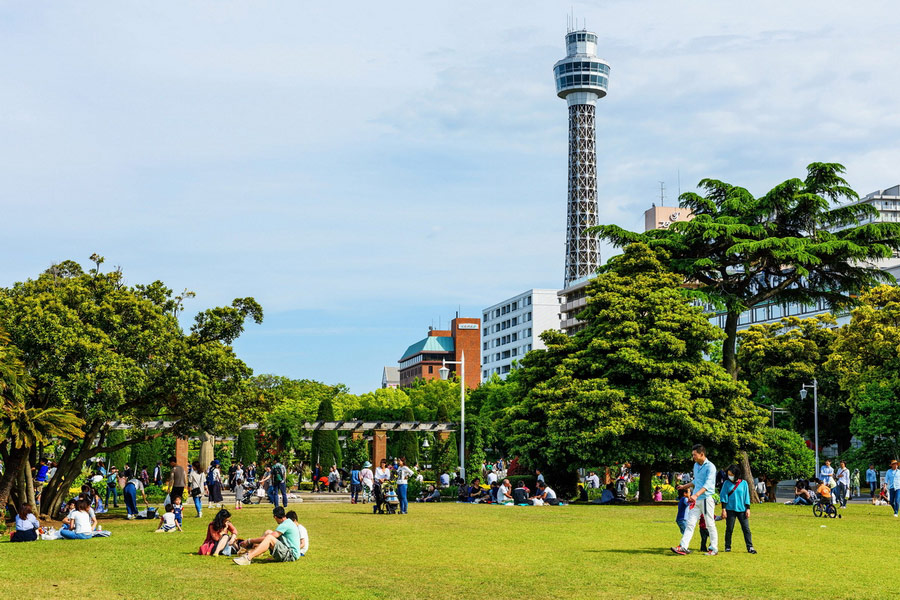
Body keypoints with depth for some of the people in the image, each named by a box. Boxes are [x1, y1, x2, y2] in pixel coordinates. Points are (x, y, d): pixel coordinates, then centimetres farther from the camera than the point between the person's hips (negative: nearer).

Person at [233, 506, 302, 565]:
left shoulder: (285, 525, -16)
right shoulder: (288, 522, 16)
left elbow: (268, 538, -19)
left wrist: (249, 541, -13)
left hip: (291, 555, -10)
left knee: (269, 538, -27)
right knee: (268, 532, 9)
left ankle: (248, 558, -35)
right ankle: (249, 554, -1)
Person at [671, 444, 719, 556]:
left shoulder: (710, 467, -13)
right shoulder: (696, 465, 14)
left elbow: (708, 484, -25)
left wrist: (696, 495, -37)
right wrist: (684, 486, 37)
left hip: (707, 499, -8)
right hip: (696, 500, 8)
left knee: (710, 524, 0)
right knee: (690, 523, -1)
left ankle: (714, 549, 10)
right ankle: (683, 547, -7)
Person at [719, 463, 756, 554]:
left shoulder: (744, 483, 5)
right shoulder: (727, 483, 3)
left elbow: (746, 497, 8)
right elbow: (723, 496, 2)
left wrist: (748, 509, 4)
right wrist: (723, 509, -4)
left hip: (741, 509, 0)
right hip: (730, 509, 0)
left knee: (746, 528, -3)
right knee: (729, 529, 4)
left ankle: (750, 547, -1)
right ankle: (727, 547, 14)